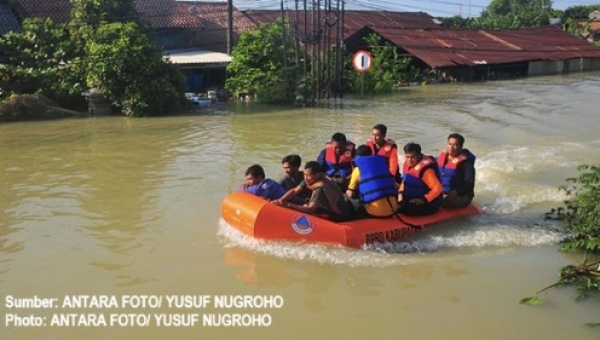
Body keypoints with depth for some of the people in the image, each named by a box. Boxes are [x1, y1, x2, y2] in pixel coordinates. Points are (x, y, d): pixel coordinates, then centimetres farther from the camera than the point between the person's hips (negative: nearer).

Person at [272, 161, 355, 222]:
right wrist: (280, 201, -20)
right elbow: (294, 191, -5)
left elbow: (310, 209, -36)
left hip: (341, 216, -8)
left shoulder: (320, 188, -33)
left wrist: (288, 205, -36)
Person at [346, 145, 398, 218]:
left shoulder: (358, 169, 5)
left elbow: (351, 194, 9)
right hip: (392, 209, 4)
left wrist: (347, 192, 34)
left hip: (375, 212, -4)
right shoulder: (381, 161, 18)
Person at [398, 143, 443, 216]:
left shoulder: (425, 169, -25)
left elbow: (437, 188, -28)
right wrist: (401, 193, 2)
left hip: (428, 205, -9)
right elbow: (405, 181, 19)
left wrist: (424, 199, -31)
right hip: (413, 199, 9)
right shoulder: (407, 164, 3)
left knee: (402, 207, -31)